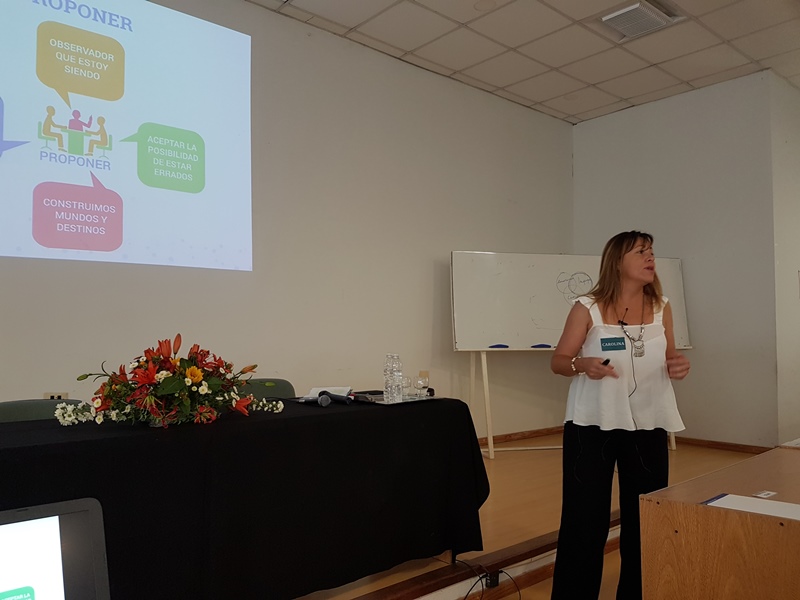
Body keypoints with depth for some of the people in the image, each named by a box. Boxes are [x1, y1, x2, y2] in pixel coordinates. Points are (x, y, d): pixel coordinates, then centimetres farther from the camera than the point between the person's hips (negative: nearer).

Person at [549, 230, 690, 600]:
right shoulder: (587, 309, -7)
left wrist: (678, 366, -9)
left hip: (647, 426, 4)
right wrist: (583, 365, -24)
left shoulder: (661, 308, 4)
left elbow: (667, 360, 14)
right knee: (584, 520, 3)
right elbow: (558, 361, -3)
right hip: (592, 425, -3)